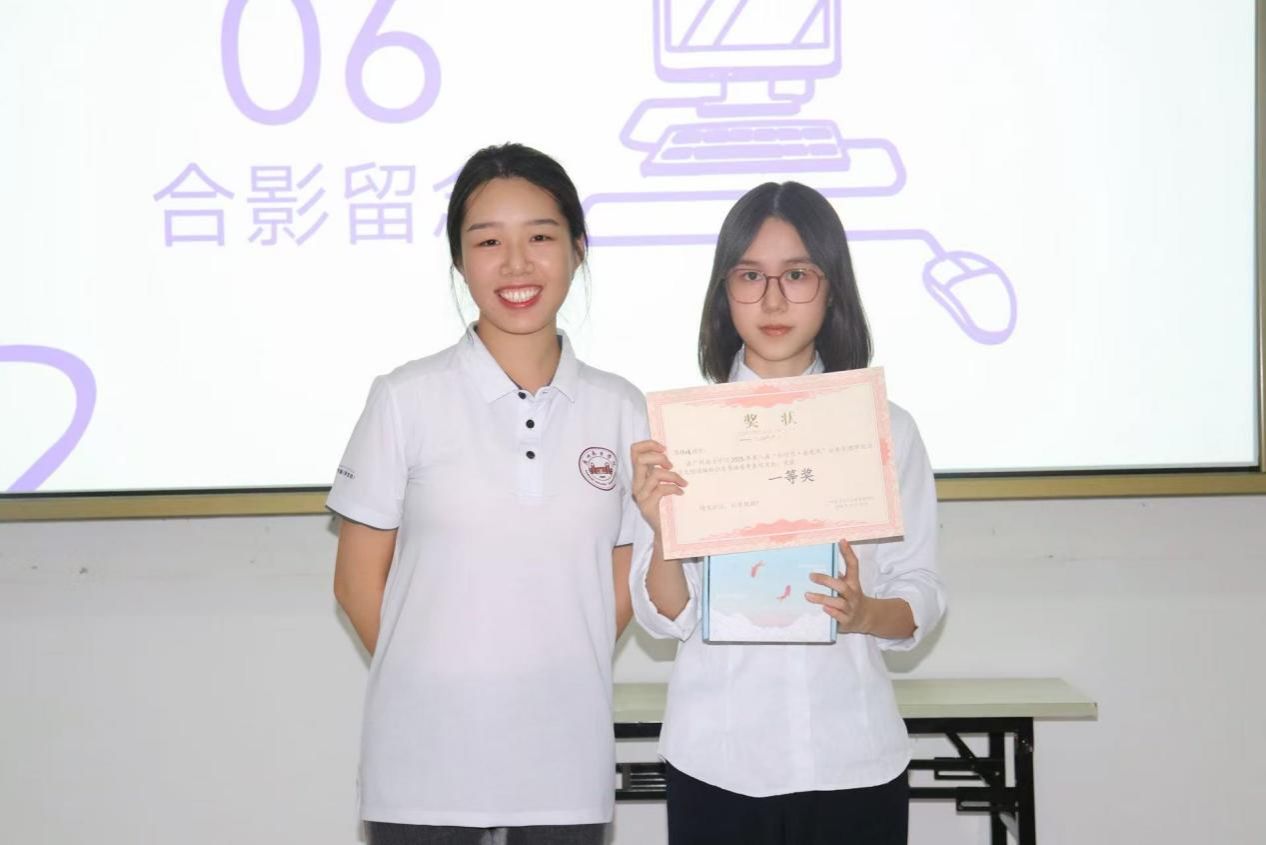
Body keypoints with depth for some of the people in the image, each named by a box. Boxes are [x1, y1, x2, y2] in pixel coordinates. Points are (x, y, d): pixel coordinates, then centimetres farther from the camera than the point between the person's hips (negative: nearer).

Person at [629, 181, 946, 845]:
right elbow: (665, 618, -2)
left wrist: (865, 613, -17)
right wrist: (661, 528, -21)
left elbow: (922, 599, 3)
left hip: (853, 760, 1)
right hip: (716, 759, -1)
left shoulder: (884, 428, 3)